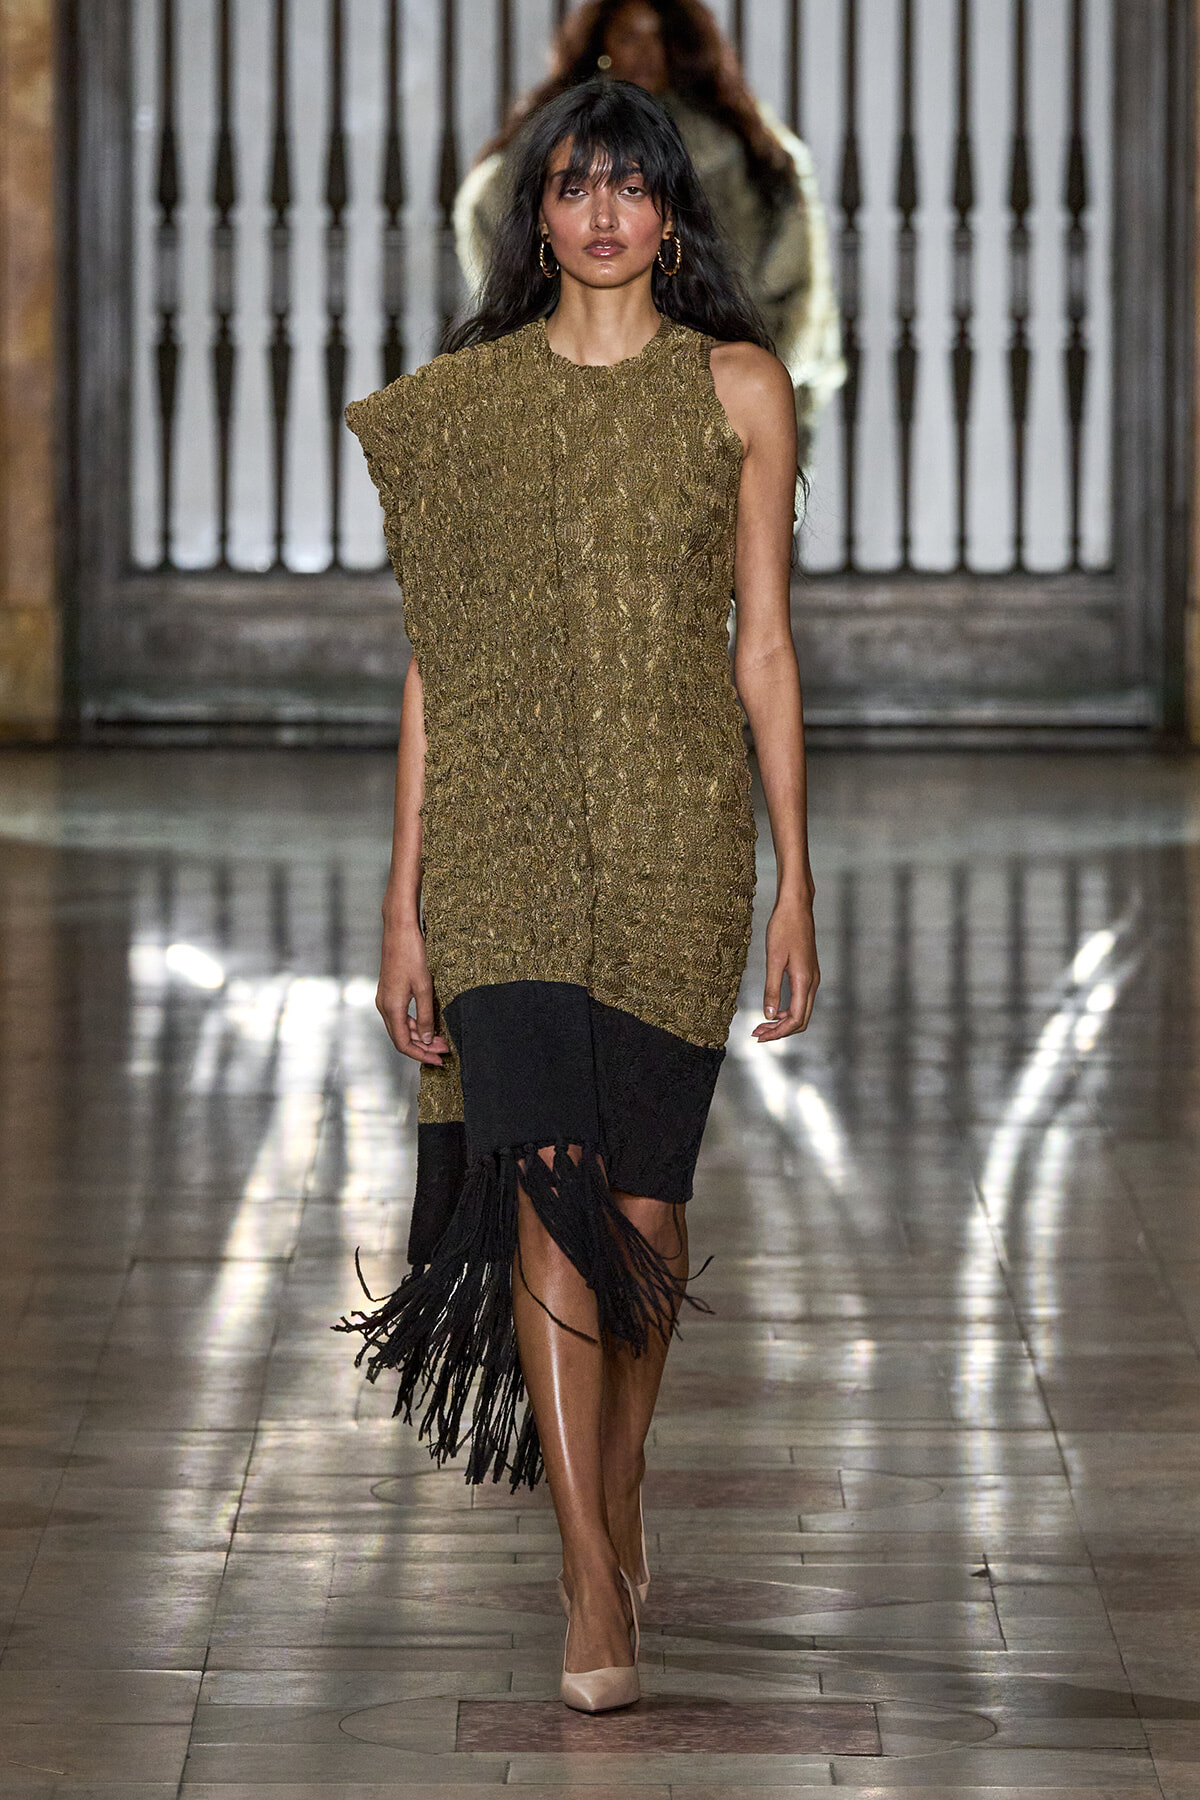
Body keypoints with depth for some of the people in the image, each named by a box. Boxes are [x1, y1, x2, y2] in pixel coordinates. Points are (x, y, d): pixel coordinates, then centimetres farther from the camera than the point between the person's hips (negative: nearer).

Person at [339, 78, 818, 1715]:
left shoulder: (739, 390, 5)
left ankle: (617, 1491, 32)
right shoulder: (465, 401, 5)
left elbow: (765, 644, 6)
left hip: (678, 837, 1)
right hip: (509, 829, 0)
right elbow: (435, 661, 5)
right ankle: (596, 1591, -11)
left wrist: (797, 878, 2)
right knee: (545, 1183, -11)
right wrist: (404, 906, 2)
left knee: (644, 1192, 6)